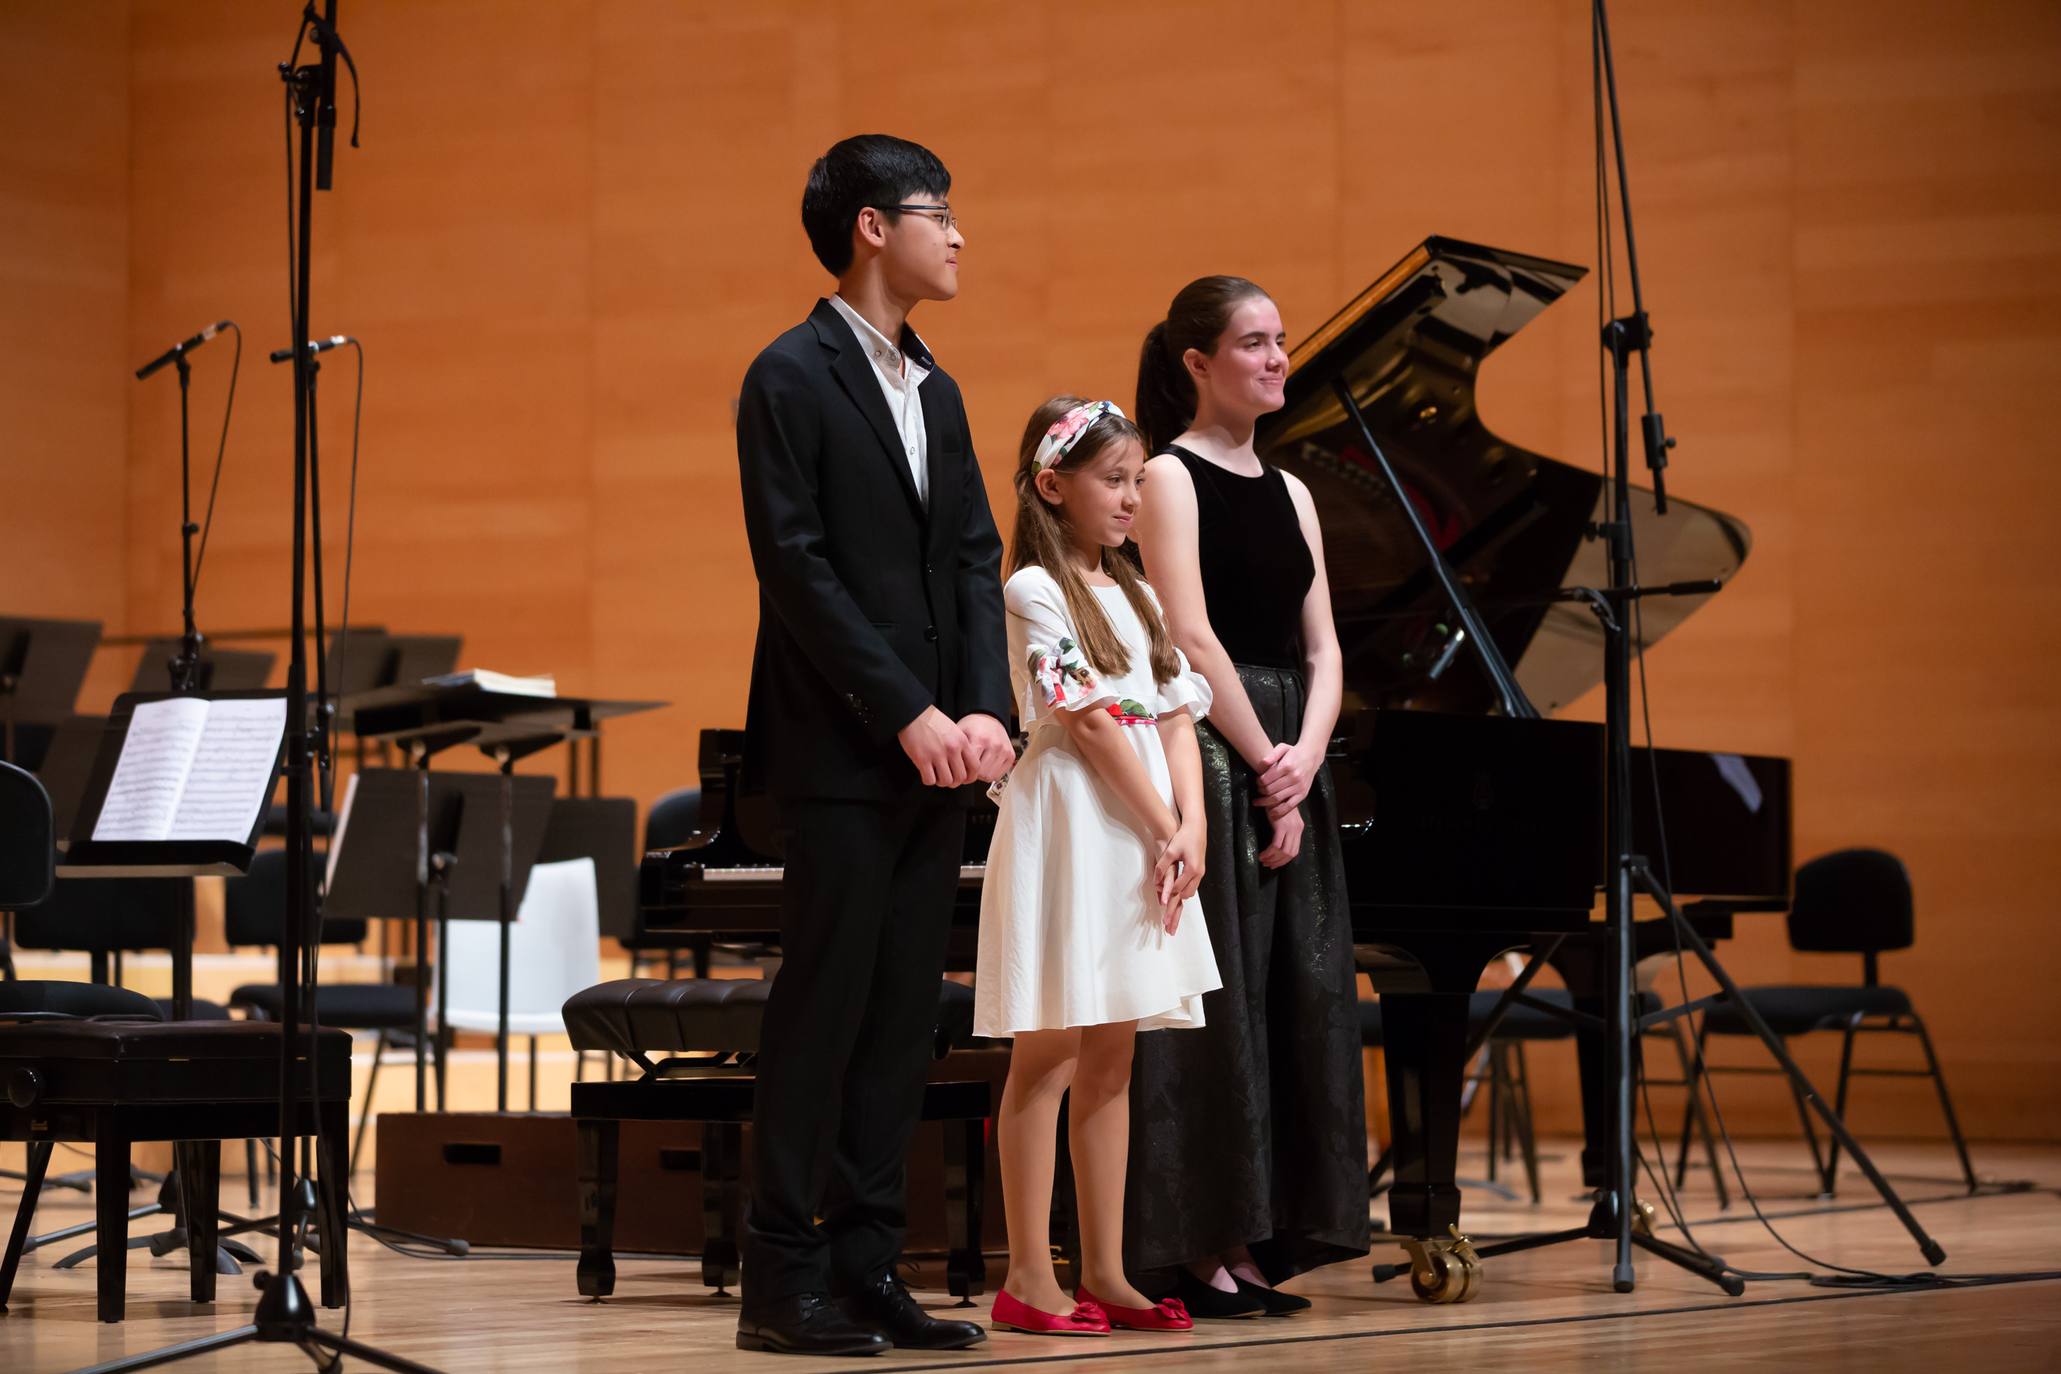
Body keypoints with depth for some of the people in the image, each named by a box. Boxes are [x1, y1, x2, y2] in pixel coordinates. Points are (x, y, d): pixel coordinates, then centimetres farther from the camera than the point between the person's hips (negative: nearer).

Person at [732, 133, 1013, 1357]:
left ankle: (867, 1266, 10)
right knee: (822, 1011, -6)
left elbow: (976, 559, 12)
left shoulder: (934, 389, 17)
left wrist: (985, 708, -4)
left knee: (903, 1019, 6)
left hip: (935, 753, 7)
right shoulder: (793, 378, -7)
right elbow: (798, 568, -13)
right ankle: (784, 1279, -1)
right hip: (840, 752, -7)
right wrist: (906, 714, -16)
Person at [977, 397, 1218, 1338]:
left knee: (1111, 1057, 8)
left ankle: (1104, 1271, 10)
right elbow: (1091, 722, -12)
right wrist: (1163, 829, -13)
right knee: (1049, 1053, -7)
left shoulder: (1135, 597, 17)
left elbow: (1176, 720, 9)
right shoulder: (1036, 590, -6)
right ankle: (1029, 1278, -6)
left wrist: (1192, 827, -5)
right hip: (1070, 826, -7)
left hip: (1143, 834, 7)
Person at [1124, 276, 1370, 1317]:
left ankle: (1254, 1245, 9)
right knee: (1213, 1000, -6)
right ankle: (1199, 1248, -3)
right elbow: (1193, 641, -13)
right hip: (1205, 754, -7)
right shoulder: (1172, 477, -5)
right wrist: (1265, 770, -14)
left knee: (1292, 999, 5)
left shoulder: (1287, 493, 16)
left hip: (1285, 763, 8)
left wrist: (1306, 757, -7)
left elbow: (1321, 648, 10)